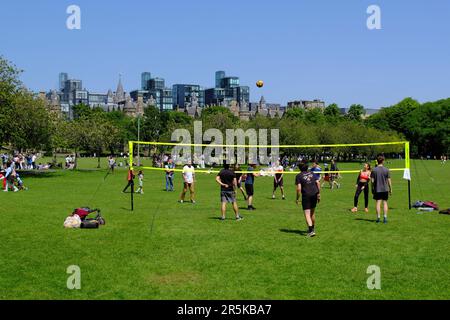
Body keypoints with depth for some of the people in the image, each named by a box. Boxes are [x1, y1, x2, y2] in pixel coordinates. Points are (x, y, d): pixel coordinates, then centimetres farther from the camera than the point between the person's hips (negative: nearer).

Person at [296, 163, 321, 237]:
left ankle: (311, 231, -19)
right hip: (314, 194, 5)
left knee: (307, 214, -5)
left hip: (306, 196, -5)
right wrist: (318, 193, 9)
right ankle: (313, 228, 36)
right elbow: (318, 182, 5)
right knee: (312, 212, 21)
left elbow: (299, 188, -10)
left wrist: (297, 198, -2)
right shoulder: (312, 173, 12)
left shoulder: (299, 176, -2)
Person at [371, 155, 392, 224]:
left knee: (378, 203, 1)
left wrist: (372, 189, 8)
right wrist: (390, 189, 6)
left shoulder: (374, 170, -3)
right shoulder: (386, 170, -3)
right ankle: (385, 217, 4)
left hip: (377, 189, 0)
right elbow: (389, 180, -2)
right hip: (385, 189, 0)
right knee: (385, 203, 6)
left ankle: (378, 218, 1)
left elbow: (372, 181, -3)